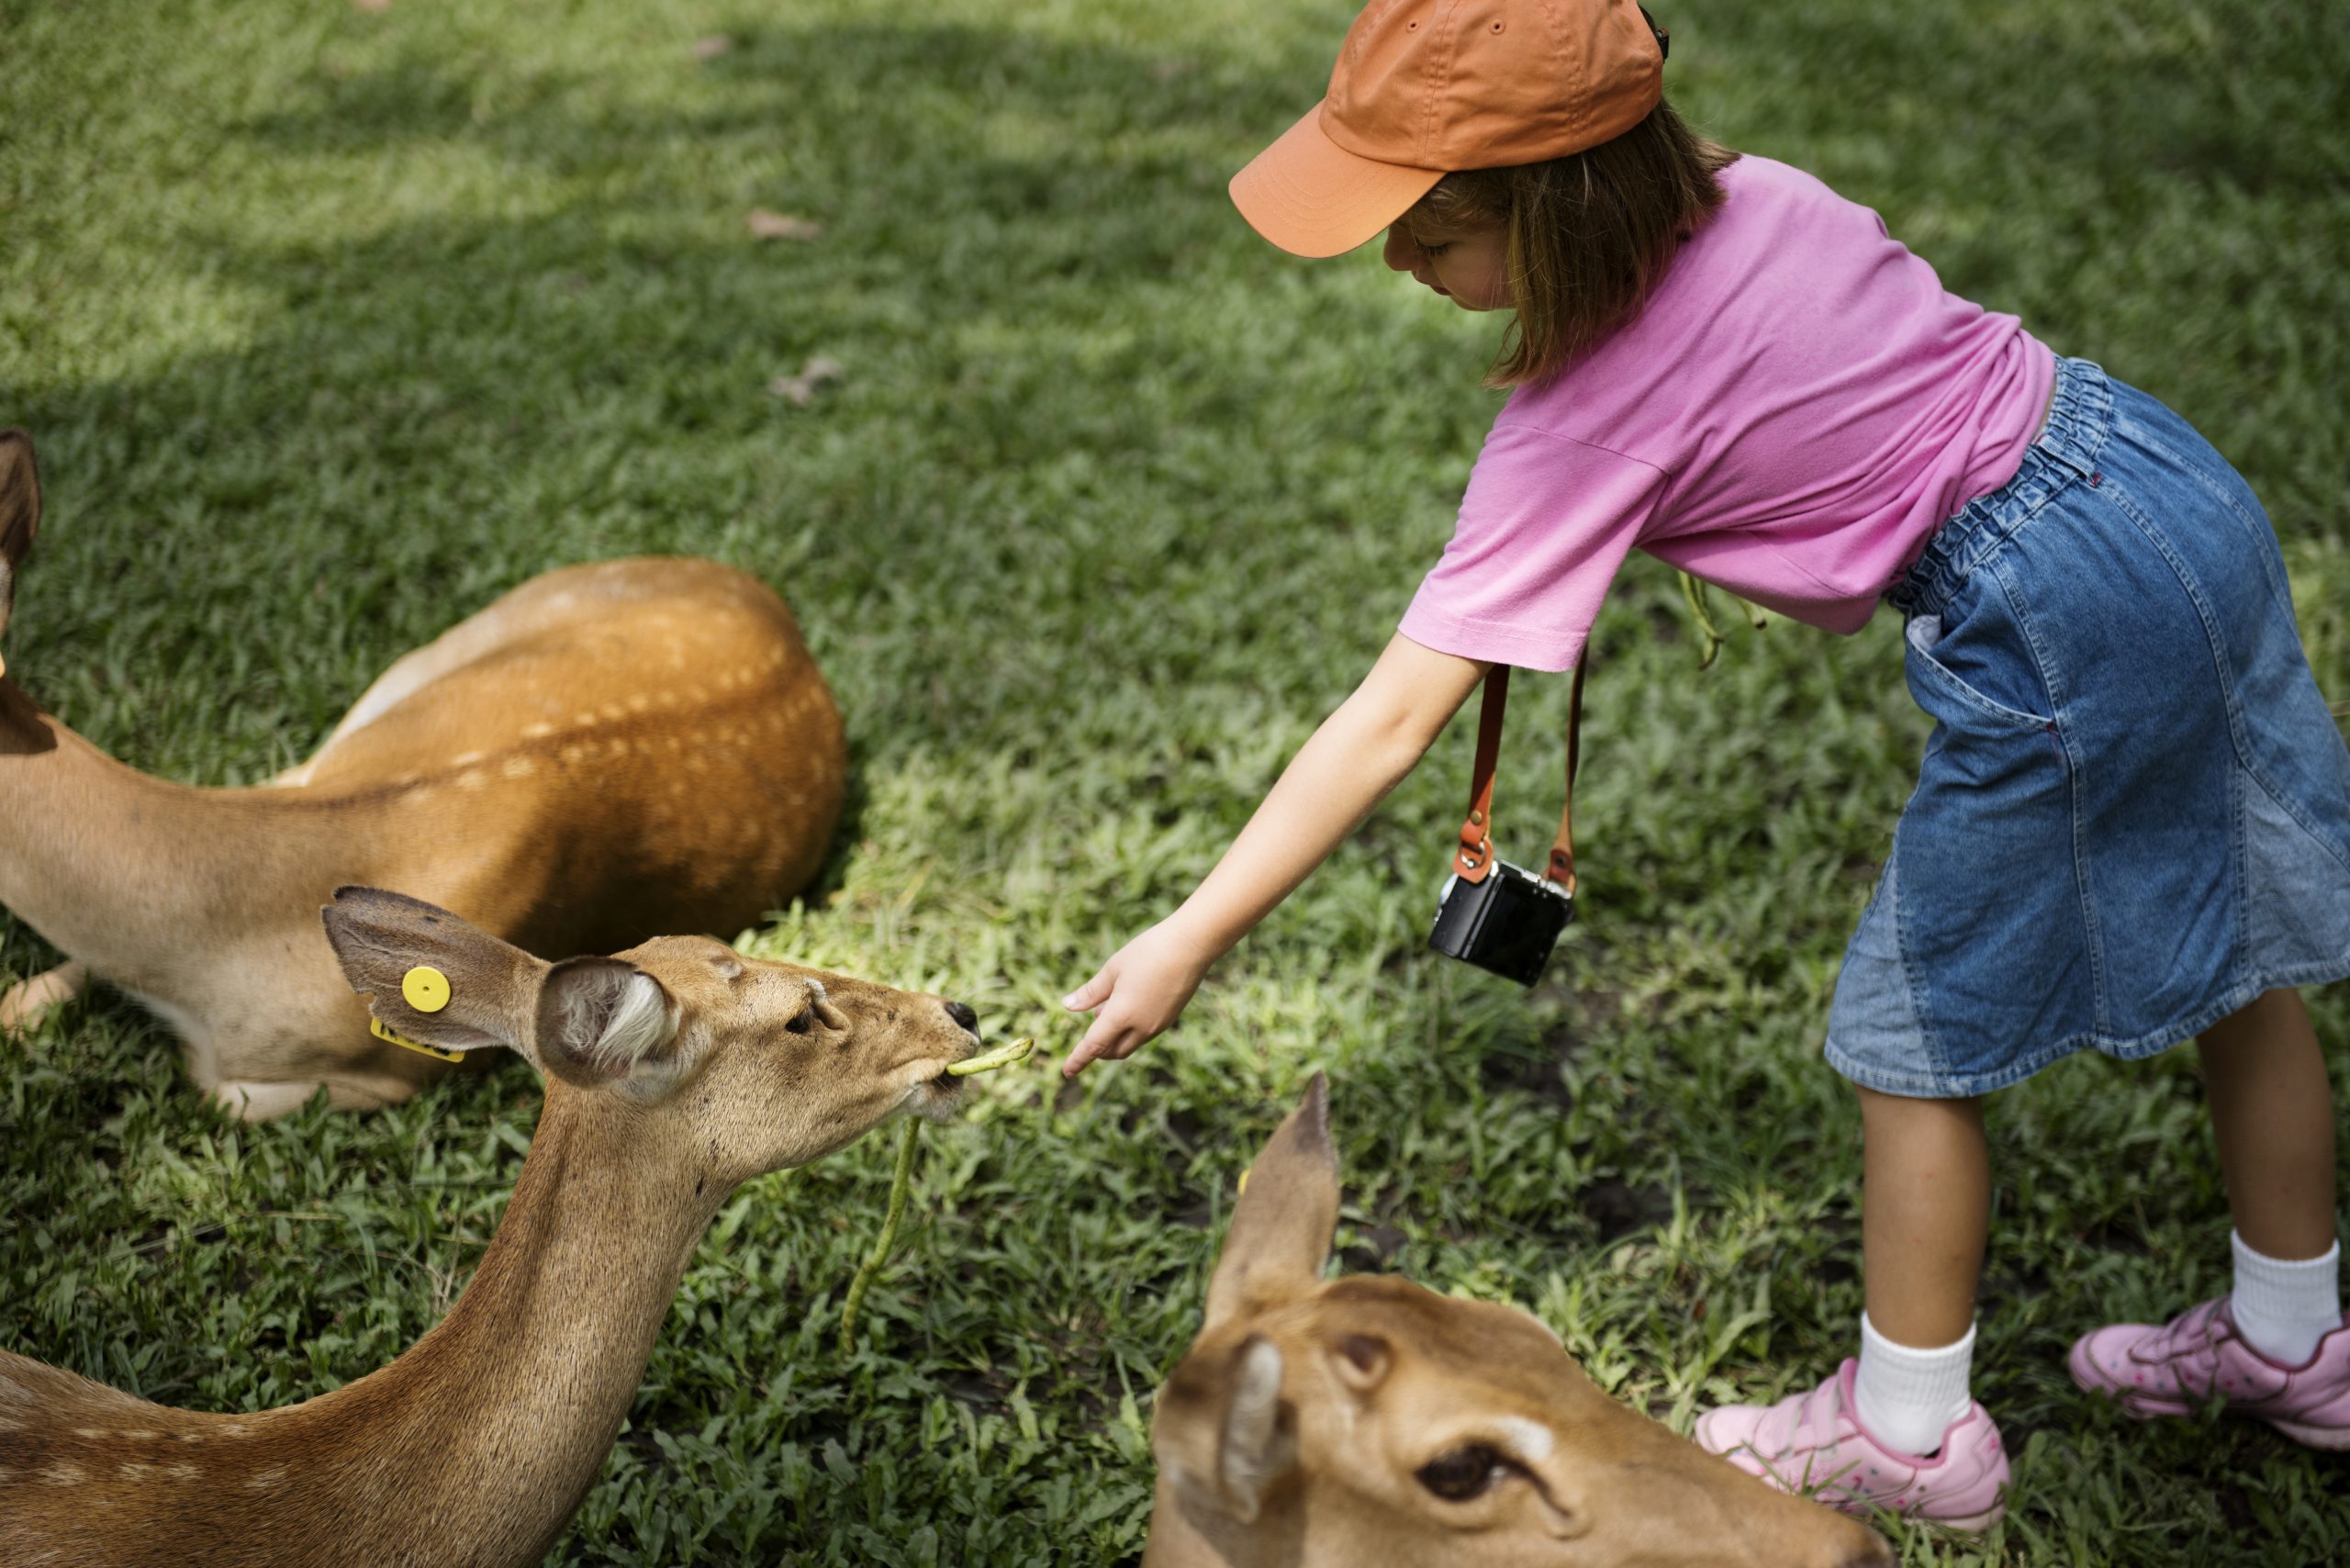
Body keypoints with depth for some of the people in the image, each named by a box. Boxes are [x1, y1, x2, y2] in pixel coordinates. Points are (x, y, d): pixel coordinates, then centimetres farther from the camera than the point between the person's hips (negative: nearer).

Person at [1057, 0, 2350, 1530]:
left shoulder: (1586, 425, -18)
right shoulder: (1753, 193, 0)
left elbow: (1392, 723, -18)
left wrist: (1192, 938, -13)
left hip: (2061, 624, -8)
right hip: (2186, 479, 9)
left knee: (1920, 1038, 10)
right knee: (2224, 947, 23)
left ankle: (1911, 1431, 28)